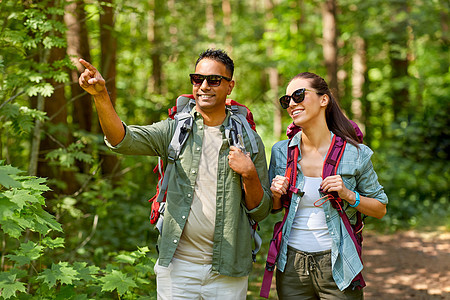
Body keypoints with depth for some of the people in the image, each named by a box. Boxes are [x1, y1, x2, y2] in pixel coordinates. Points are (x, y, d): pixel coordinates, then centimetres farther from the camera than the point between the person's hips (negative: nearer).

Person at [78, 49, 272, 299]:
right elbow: (123, 140, -14)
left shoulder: (248, 140, 4)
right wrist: (101, 97, -30)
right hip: (177, 265, 0)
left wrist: (249, 174, -11)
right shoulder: (175, 130, 3)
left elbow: (261, 211, 7)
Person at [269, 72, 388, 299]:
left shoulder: (355, 154, -5)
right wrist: (276, 196, -7)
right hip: (291, 266, 2)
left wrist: (348, 195, -13)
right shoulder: (280, 152, 3)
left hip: (337, 268, -2)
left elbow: (380, 209, 4)